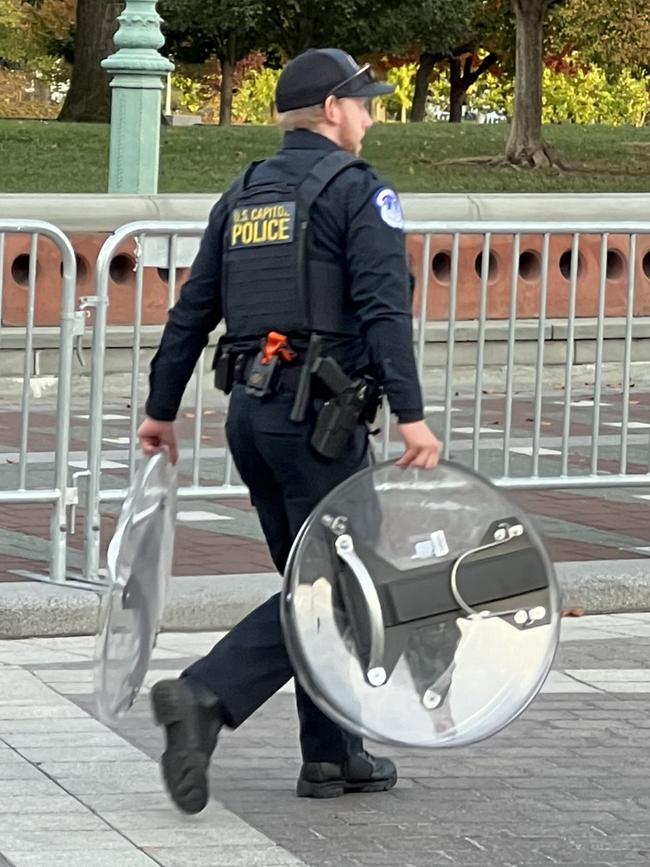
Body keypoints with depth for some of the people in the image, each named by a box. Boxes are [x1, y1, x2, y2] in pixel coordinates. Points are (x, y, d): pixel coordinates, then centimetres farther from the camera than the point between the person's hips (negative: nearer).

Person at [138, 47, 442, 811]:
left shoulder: (242, 195, 15)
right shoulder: (358, 191, -6)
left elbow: (192, 310, 15)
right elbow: (383, 306, -19)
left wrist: (161, 408, 21)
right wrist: (410, 415, -24)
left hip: (249, 410, 8)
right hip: (318, 412, -8)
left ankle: (333, 756, 16)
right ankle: (205, 697, -21)